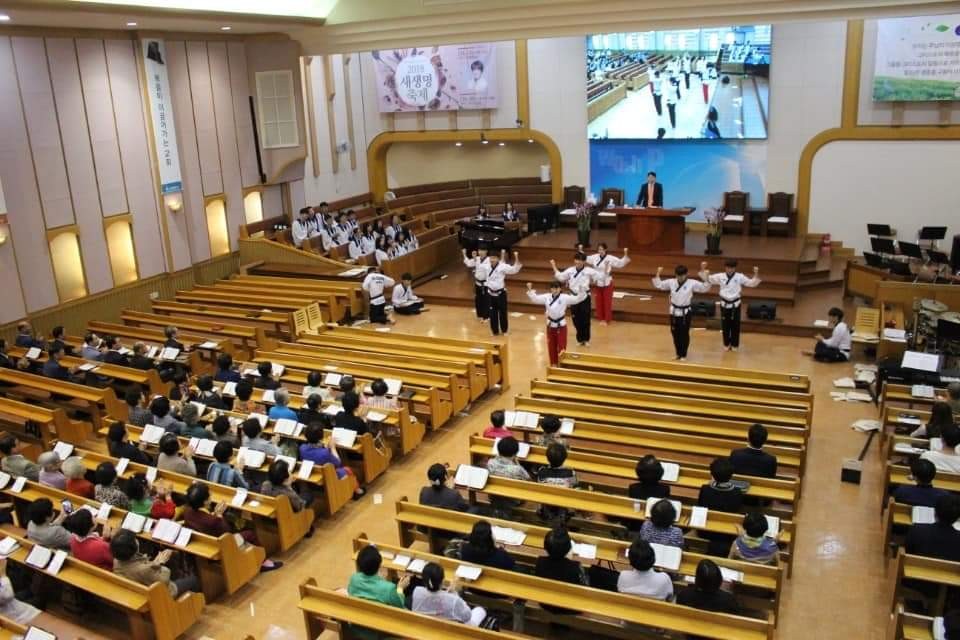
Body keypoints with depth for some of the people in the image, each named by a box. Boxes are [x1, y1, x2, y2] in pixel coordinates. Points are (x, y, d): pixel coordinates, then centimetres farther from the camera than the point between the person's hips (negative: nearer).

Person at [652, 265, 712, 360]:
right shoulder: (671, 282, 0)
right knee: (675, 333, 10)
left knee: (684, 334, 4)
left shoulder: (692, 283, -8)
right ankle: (678, 353, 27)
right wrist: (658, 274, -5)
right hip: (674, 312, 3)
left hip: (685, 312, -3)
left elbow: (705, 288, -8)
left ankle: (683, 354, 18)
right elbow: (658, 285, 8)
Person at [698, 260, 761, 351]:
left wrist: (756, 275, -21)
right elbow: (707, 279, 0)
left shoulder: (740, 277, -5)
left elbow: (752, 283, -5)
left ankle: (734, 344, 23)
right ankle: (726, 344, 26)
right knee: (725, 325, 9)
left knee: (735, 325, 7)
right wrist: (703, 270, -13)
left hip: (735, 304, -1)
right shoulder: (720, 276, -2)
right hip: (725, 304, 1)